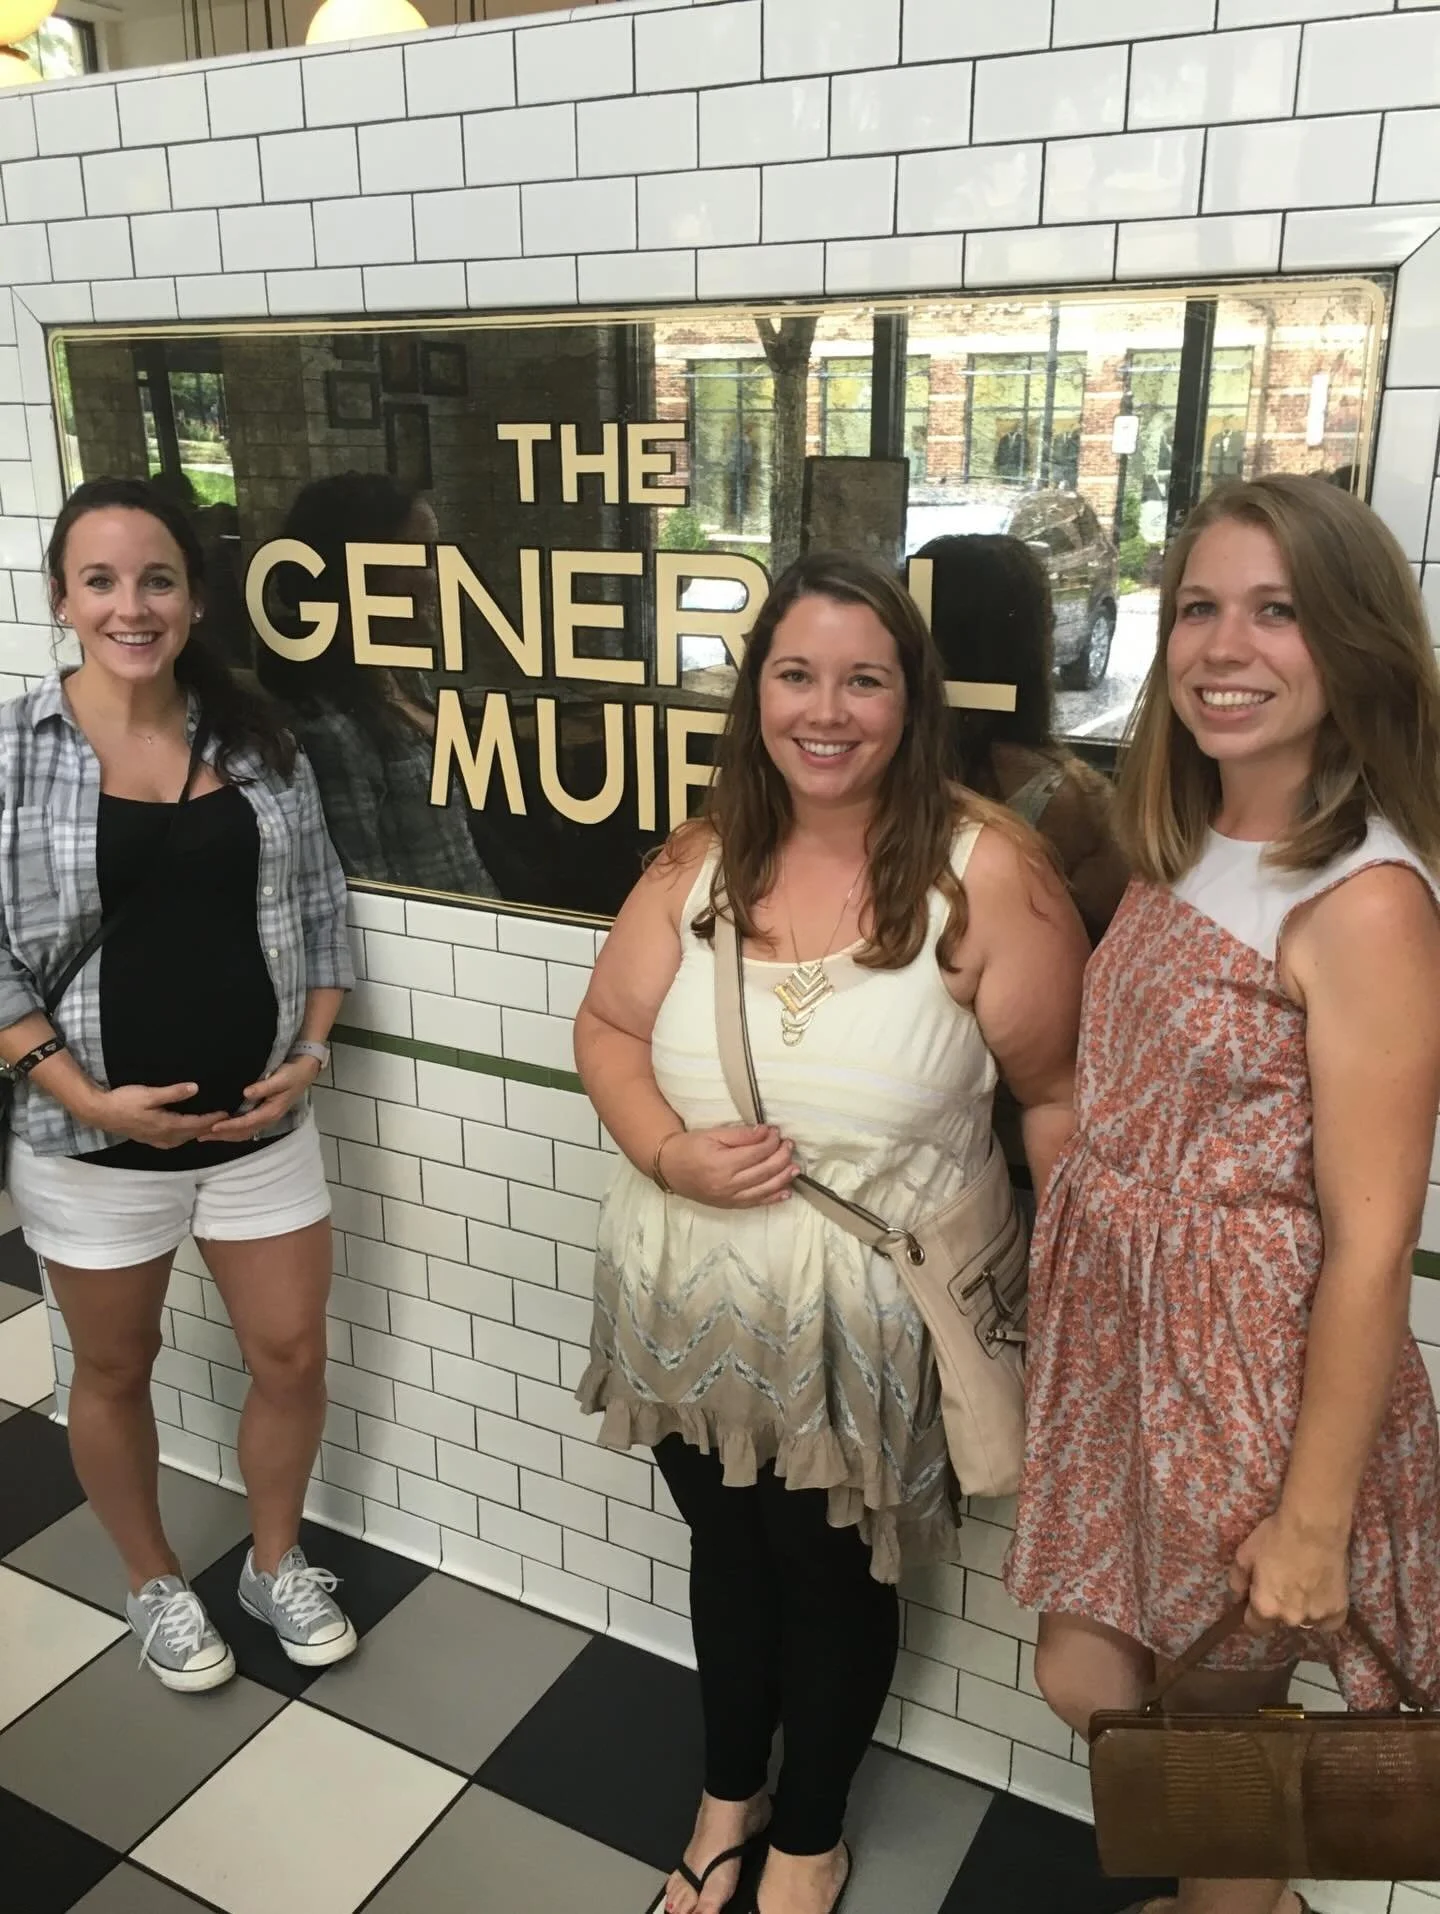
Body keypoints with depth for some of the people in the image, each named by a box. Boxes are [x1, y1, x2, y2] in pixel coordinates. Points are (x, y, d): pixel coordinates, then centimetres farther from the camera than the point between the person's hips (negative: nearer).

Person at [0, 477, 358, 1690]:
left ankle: (277, 1564, 39)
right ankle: (156, 1587, 41)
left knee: (292, 1356, 12)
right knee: (116, 1371, 16)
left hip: (262, 1123, 3)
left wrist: (311, 1051, -5)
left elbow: (320, 909, 5)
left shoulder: (257, 739, 0)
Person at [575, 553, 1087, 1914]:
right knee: (724, 1552, 26)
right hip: (688, 1301, 4)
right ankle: (727, 1795, 55)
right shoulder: (703, 858, -3)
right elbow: (606, 1028, 4)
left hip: (865, 1323, -4)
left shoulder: (986, 870, -17)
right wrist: (666, 1150, -15)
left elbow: (1057, 1096, -11)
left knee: (831, 1577, 20)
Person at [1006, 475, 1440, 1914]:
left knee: (1217, 1715, 14)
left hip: (1255, 1363, -7)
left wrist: (1314, 1514, -14)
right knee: (1085, 1683, 18)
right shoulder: (1181, 852, 4)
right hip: (1113, 1334, 7)